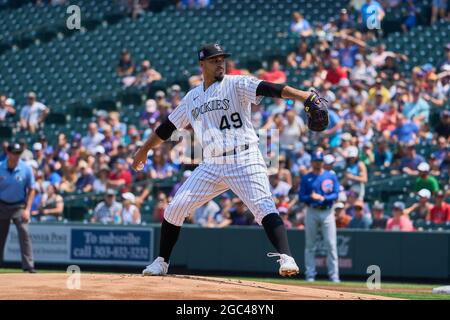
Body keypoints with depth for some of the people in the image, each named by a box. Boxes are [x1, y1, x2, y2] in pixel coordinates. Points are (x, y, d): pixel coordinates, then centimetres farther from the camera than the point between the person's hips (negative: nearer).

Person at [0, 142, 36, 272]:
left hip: (19, 206, -1)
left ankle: (28, 266, -14)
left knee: (24, 232, -15)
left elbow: (31, 190, -2)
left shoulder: (26, 169, -10)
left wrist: (27, 209, -11)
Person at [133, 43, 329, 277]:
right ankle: (162, 262, 18)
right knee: (175, 209, 3)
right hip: (212, 165, 5)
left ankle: (286, 257, -31)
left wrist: (306, 97, -32)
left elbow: (269, 89, -18)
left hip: (244, 161, -5)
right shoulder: (192, 98, 15)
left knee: (264, 208, -23)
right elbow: (168, 127, 27)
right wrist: (144, 150, 35)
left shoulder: (236, 85, -2)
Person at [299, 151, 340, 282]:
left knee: (331, 245, -7)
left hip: (327, 212, -1)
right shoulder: (306, 178, 8)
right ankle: (310, 275, 7)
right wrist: (311, 197, -17)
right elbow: (301, 197, 3)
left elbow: (336, 194, -2)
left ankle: (334, 275, -6)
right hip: (311, 212, 1)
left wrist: (323, 198, -18)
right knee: (310, 245, 2)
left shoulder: (331, 176, 5)